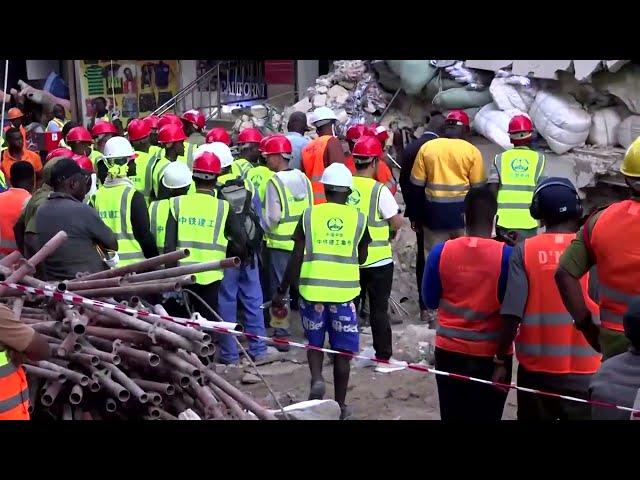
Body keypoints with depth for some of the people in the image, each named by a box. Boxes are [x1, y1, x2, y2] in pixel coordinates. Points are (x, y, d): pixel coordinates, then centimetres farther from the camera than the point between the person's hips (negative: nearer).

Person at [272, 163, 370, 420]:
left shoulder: (309, 215, -1)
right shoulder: (358, 218, 0)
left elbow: (296, 258, -3)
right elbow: (361, 258, 10)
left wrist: (282, 290, 4)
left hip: (313, 290, 0)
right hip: (345, 292, 0)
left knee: (314, 343, 20)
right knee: (342, 350, 10)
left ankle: (316, 379, -5)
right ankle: (340, 405, 18)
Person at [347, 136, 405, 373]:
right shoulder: (379, 190, -16)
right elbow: (397, 223, -12)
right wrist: (397, 214, 9)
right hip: (377, 259, -4)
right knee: (379, 310, 4)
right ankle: (383, 358, 10)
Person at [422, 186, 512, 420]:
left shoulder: (441, 251, -7)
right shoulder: (506, 254, -14)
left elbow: (430, 301, 4)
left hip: (450, 351, 2)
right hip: (491, 353, -2)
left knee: (453, 415, 15)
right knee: (487, 416, 11)